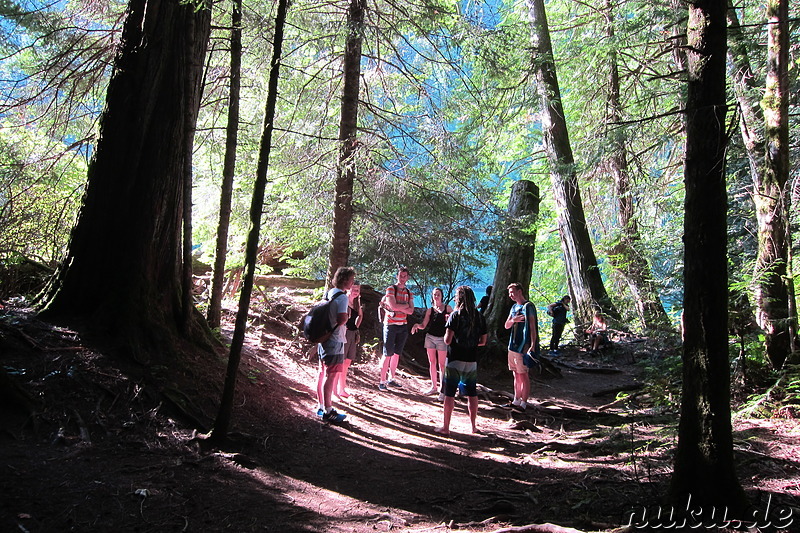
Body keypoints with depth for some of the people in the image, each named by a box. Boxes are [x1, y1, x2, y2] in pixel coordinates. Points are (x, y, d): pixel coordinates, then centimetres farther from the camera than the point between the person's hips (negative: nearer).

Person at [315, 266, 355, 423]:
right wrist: (347, 317, -6)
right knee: (331, 376, -4)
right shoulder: (341, 297, -17)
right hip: (334, 341, -10)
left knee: (323, 374, 16)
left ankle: (322, 407, 26)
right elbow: (342, 319, -27)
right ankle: (328, 411, 1)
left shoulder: (328, 294, 11)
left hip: (324, 339, 10)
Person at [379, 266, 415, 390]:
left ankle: (391, 379, 19)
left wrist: (398, 307, -12)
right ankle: (382, 381, -2)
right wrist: (406, 305, -5)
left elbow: (411, 311, 0)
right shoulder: (391, 289, -4)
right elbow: (394, 306, -18)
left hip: (403, 326, 5)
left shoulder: (409, 293, 12)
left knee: (397, 354, 10)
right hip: (390, 325, -5)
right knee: (388, 354, -6)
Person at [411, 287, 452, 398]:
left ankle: (442, 390, 0)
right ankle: (434, 386, 19)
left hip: (442, 339, -3)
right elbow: (423, 325, 5)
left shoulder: (447, 308, 1)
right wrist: (417, 325, -16)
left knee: (441, 364, -3)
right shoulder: (430, 310, 7)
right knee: (432, 363, 8)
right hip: (430, 337, 3)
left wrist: (449, 319, -20)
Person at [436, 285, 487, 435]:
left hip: (454, 361, -4)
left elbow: (447, 340, -14)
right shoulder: (479, 316, 2)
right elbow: (483, 341, 8)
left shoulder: (456, 315, -11)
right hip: (472, 361, 4)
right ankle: (474, 426, 21)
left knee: (449, 394, 2)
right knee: (472, 394, 14)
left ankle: (445, 427, 5)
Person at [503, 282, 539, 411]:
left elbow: (532, 327, -14)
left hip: (523, 346, -8)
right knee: (516, 374, 13)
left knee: (523, 375, -3)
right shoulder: (514, 307, 15)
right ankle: (516, 400, 21)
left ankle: (524, 403, 2)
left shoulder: (528, 306, -9)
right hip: (513, 345, 8)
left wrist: (533, 346, -20)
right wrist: (513, 320, -9)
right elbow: (506, 326, 13)